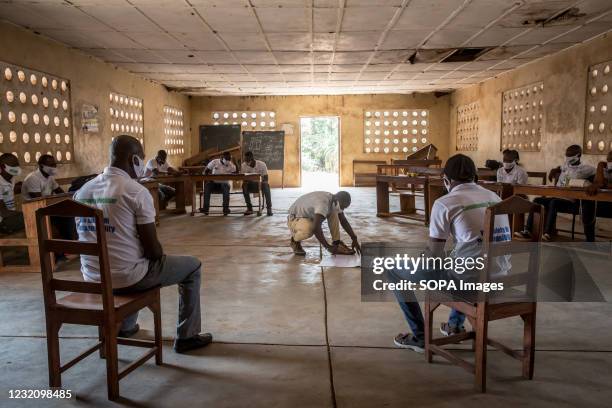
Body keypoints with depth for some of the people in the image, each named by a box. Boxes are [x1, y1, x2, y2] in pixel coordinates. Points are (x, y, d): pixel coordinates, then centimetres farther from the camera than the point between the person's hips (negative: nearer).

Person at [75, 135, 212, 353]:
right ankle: (187, 336, 19)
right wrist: (159, 256, 10)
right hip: (126, 278, -7)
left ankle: (125, 326, 50)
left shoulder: (83, 190, 4)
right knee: (193, 266, 13)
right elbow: (152, 248, -15)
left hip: (93, 279, 7)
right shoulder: (137, 191, -16)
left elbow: (89, 239, 15)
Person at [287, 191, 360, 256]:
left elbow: (344, 221, 5)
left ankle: (336, 243, -4)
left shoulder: (335, 202, -6)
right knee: (309, 229, -40)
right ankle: (295, 241, -6)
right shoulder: (323, 202, -34)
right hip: (294, 219, -8)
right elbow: (316, 228, -42)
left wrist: (354, 239, -1)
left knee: (333, 212, -9)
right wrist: (328, 247, -35)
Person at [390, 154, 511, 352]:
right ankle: (456, 323, 43)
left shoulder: (444, 203, -6)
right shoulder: (495, 197, 13)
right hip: (500, 277, 7)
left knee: (394, 271, 9)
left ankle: (420, 337, 18)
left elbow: (434, 254, -7)